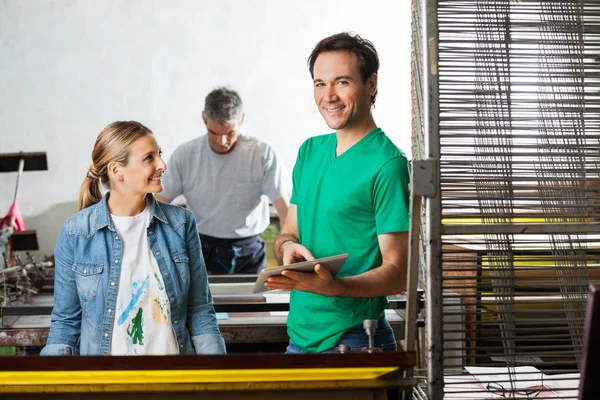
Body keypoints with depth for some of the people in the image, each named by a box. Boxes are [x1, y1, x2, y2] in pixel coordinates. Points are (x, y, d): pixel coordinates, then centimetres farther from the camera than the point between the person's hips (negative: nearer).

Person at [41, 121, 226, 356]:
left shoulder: (181, 223, -6)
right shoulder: (75, 233, -10)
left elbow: (200, 313, -3)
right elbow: (66, 321, -4)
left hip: (172, 349, 2)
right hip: (103, 349, -1)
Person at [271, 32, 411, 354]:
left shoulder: (387, 164, -13)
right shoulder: (310, 151, 8)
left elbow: (397, 274, -14)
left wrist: (332, 286, -30)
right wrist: (289, 246, -7)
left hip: (354, 341, -6)